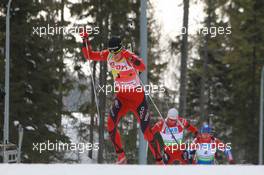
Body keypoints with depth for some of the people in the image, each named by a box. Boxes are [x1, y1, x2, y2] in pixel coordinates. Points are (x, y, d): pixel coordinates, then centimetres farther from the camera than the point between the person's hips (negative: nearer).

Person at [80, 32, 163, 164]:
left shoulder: (129, 56, -22)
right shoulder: (107, 55, -7)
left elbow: (142, 67, -41)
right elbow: (89, 55, 4)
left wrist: (132, 59, -58)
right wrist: (86, 41, -12)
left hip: (137, 96, -4)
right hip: (121, 97, 4)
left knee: (147, 132, -4)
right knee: (110, 124, -18)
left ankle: (159, 161, 10)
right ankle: (121, 156, -2)